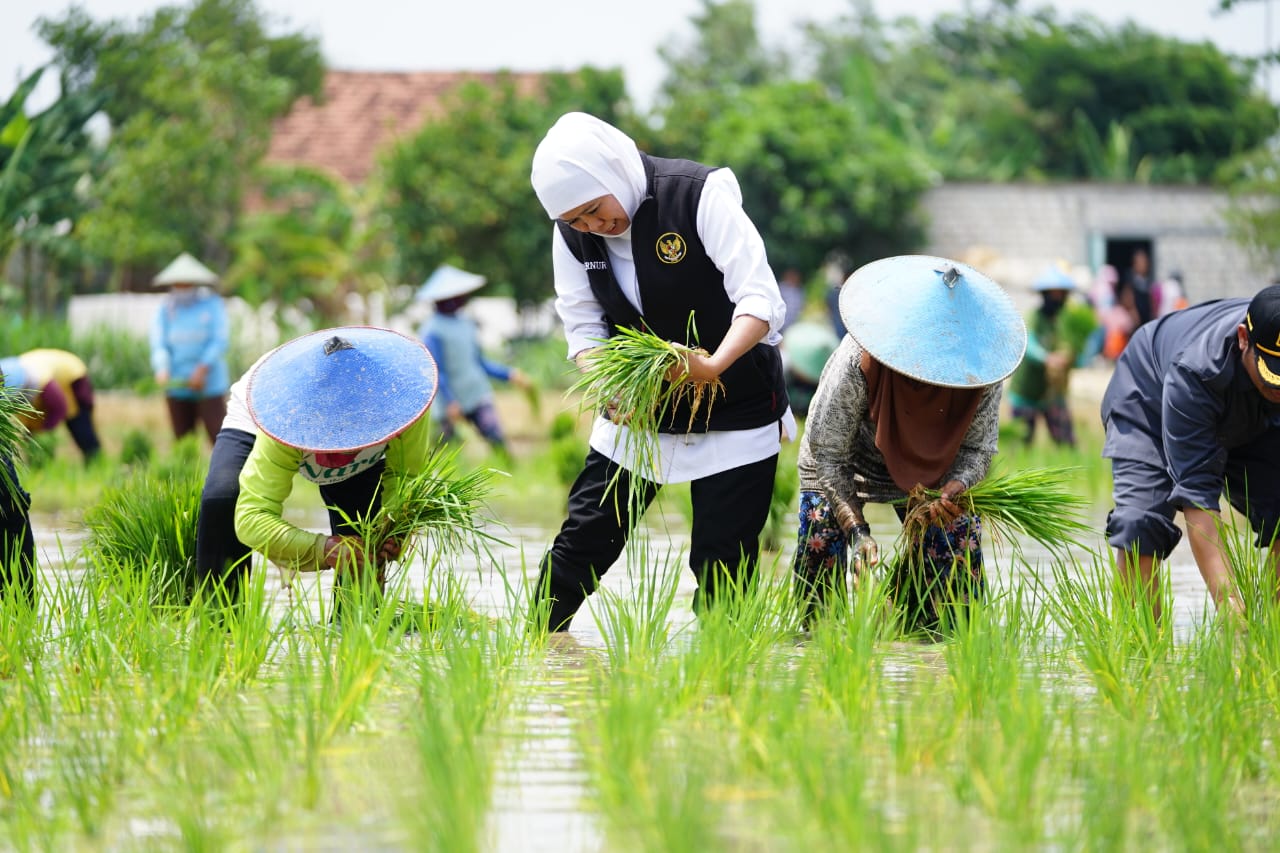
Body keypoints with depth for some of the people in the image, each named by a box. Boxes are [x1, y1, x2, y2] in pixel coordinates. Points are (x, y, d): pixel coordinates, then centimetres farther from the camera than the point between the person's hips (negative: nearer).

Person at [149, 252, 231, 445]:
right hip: (177, 387, 3)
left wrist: (203, 368, -17)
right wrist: (162, 370, -21)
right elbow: (159, 344, -2)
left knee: (218, 435, -12)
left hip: (209, 385, -3)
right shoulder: (165, 311, 8)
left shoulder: (212, 305, 2)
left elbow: (220, 341, -5)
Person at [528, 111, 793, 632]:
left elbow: (761, 300, -24)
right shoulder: (572, 233, -5)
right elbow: (582, 324, -2)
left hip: (735, 413, -4)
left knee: (722, 563, -3)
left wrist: (713, 365, -41)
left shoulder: (700, 195, -21)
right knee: (583, 539, 1)